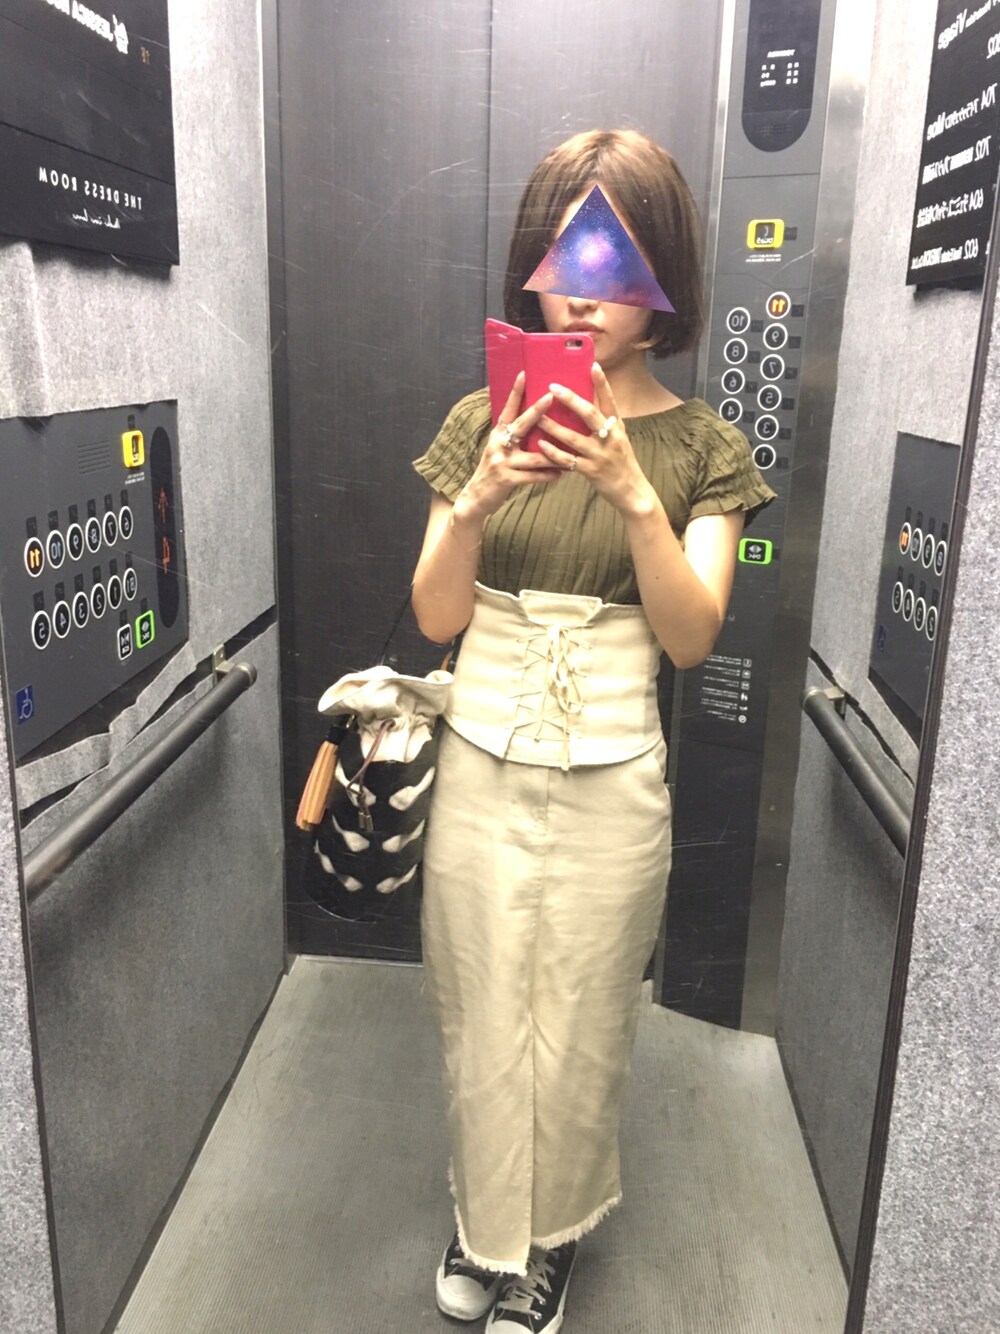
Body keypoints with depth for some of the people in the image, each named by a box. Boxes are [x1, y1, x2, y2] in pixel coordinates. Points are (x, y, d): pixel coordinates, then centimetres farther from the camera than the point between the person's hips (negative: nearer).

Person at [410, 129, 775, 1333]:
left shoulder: (702, 446, -3)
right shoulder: (483, 422, 0)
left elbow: (691, 636, -11)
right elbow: (436, 617, -3)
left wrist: (634, 494, -25)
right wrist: (477, 500, -22)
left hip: (613, 781, -1)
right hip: (481, 767, 2)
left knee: (579, 1030, 13)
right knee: (480, 1020, 14)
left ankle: (551, 1235, 41)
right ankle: (487, 1232, 42)